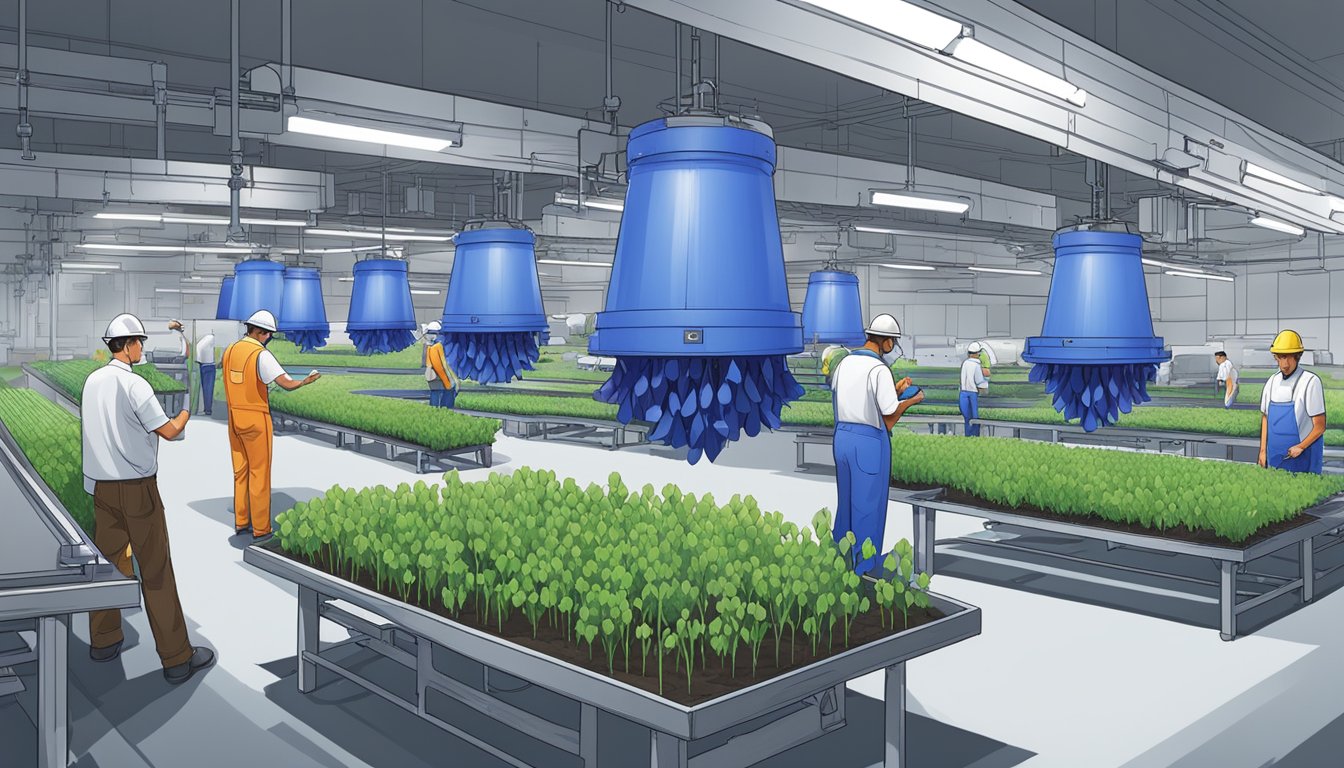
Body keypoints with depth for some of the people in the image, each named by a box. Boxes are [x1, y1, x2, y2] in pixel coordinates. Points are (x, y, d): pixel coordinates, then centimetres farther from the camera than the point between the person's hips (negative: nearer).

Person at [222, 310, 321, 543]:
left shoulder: (229, 351, 6)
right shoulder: (261, 355, -18)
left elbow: (232, 385, 14)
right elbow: (286, 384, -22)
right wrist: (304, 382, -4)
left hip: (234, 418, 7)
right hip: (255, 419, -7)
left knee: (240, 472, 17)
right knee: (259, 474, 1)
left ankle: (241, 522, 26)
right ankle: (261, 530, 7)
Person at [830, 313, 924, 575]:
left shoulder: (844, 363, 6)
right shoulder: (879, 370, -17)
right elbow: (889, 420, -14)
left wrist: (894, 391, 19)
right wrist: (911, 400, 2)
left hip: (842, 437, 7)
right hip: (870, 442, -7)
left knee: (846, 501, 21)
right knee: (868, 506, 6)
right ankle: (863, 570, 17)